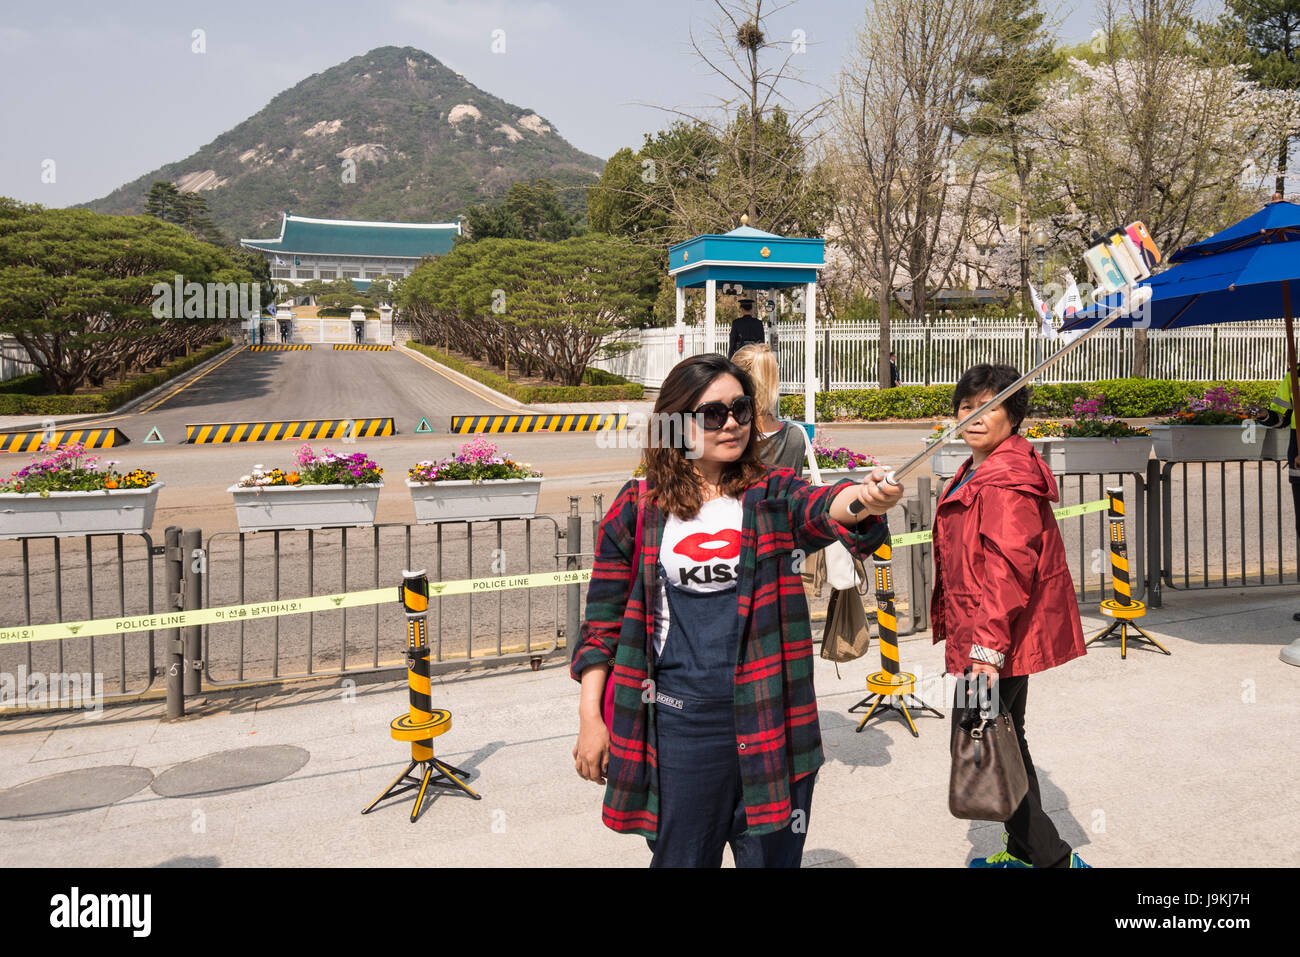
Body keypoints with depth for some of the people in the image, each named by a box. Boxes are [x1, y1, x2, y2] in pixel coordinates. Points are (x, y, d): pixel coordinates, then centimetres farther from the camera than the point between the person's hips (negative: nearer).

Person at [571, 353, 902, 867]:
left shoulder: (772, 494, 0)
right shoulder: (637, 507, 0)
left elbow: (821, 506, -24)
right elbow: (605, 618, 4)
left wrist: (864, 499, -47)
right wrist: (590, 716, 1)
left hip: (769, 715, 1)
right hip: (677, 721, 0)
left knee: (770, 855, 13)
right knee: (682, 856, 14)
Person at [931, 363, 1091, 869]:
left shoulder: (1006, 480, -19)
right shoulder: (978, 472, 14)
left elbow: (1009, 565, -28)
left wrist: (989, 643, -32)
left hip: (996, 642, -11)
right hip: (997, 637, 11)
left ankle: (1051, 857, 7)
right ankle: (1023, 851, 37)